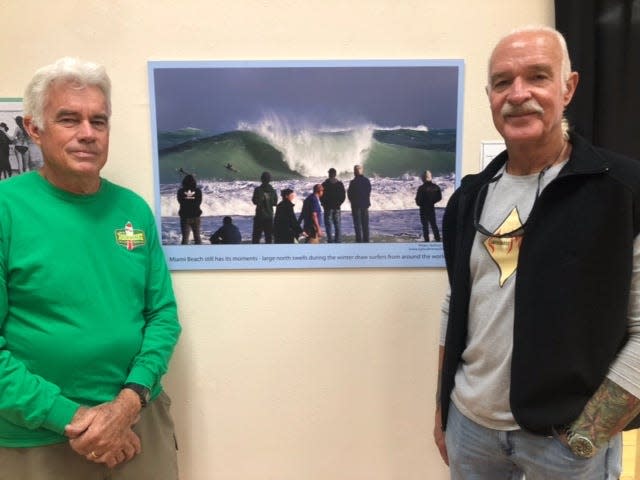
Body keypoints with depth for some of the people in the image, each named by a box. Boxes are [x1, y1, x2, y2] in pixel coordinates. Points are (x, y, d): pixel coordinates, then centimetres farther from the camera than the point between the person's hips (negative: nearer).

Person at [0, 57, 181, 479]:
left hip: (142, 420, 4)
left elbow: (164, 312, 0)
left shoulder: (134, 208, -1)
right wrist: (69, 417, -16)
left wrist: (130, 401, -11)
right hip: (40, 438, -3)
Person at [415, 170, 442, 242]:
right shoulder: (435, 187, -4)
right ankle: (437, 239, 19)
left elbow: (418, 200, -15)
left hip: (423, 209, -4)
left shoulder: (421, 188, -18)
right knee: (434, 224, 16)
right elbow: (439, 197, 5)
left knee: (425, 225, 6)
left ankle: (427, 240, 6)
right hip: (432, 208, 4)